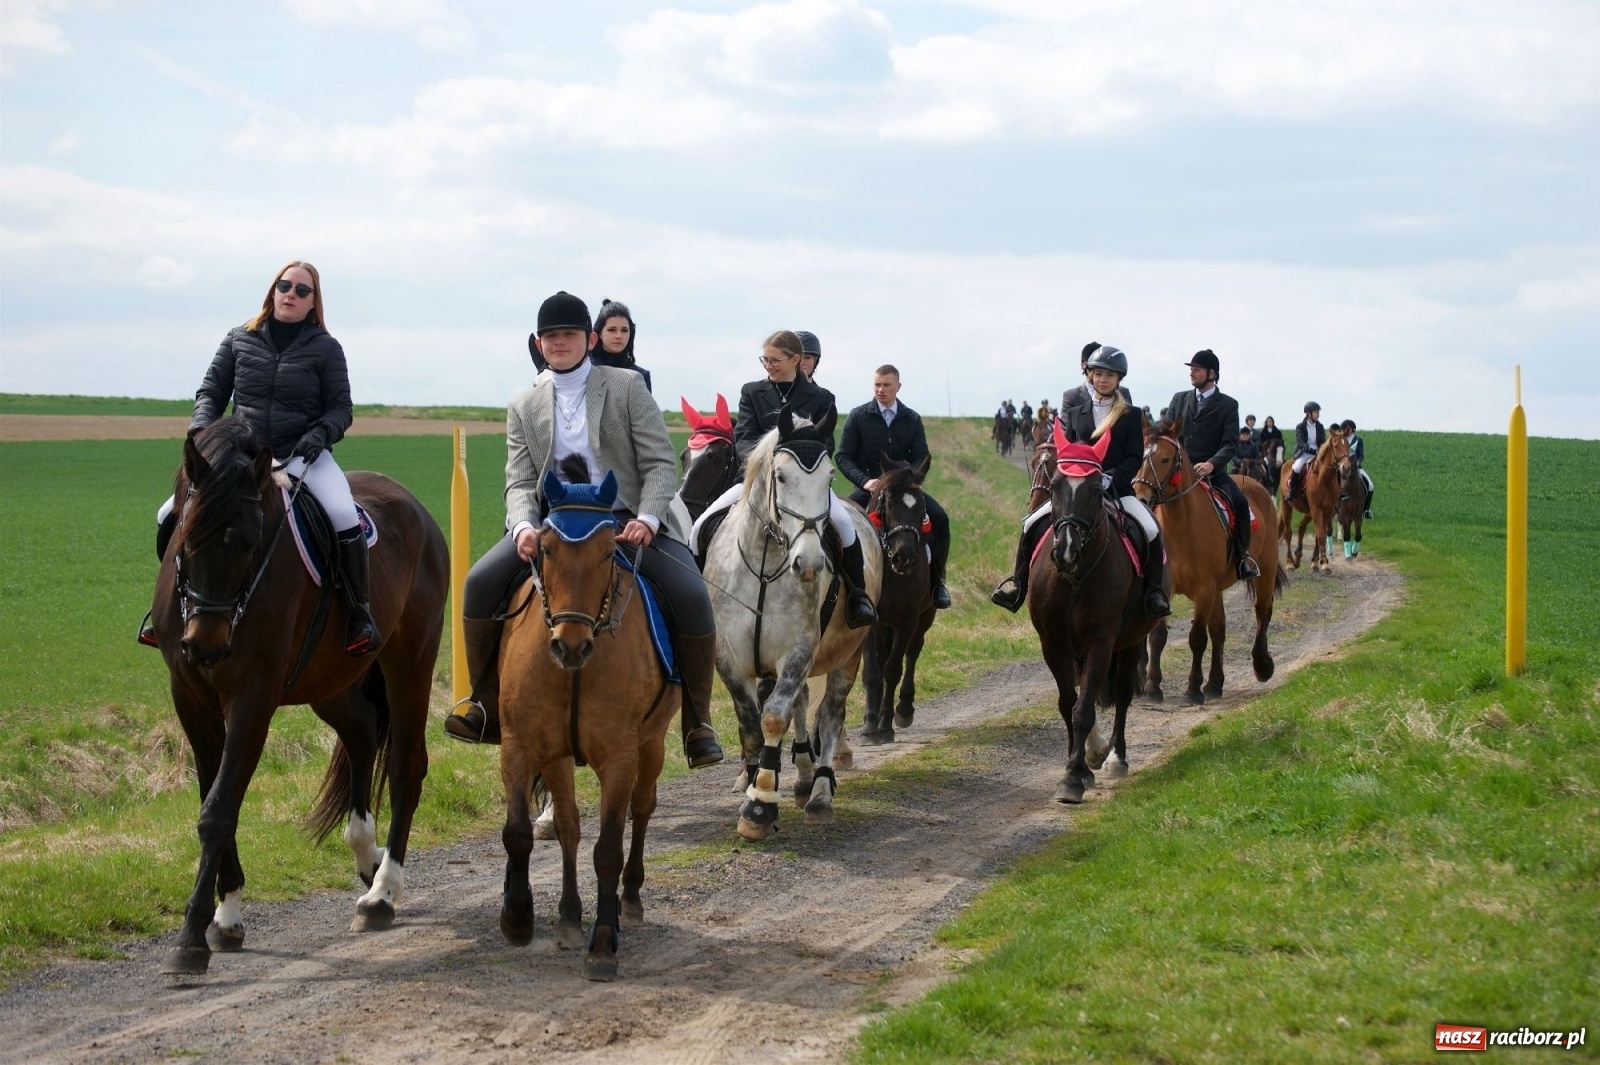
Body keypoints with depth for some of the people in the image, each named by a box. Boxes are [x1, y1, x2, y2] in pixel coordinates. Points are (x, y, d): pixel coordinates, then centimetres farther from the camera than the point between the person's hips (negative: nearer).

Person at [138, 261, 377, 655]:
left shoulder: (326, 349, 2)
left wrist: (321, 433, -19)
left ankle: (359, 613, -15)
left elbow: (341, 407, 2)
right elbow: (211, 390, 10)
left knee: (344, 517, -31)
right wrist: (202, 427, -9)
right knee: (170, 518, -10)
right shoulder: (239, 339, 7)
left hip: (303, 456, -2)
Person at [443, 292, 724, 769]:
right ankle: (487, 703, -3)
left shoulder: (626, 387, 4)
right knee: (481, 582, -21)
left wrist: (645, 520, -19)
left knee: (690, 596, -25)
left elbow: (661, 463, -2)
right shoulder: (524, 406, 11)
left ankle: (697, 721, -7)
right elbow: (519, 481, 5)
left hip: (627, 521, -2)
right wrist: (524, 527, -18)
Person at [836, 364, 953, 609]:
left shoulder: (912, 420, 8)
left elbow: (921, 457, 4)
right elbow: (843, 456, -2)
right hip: (868, 487, -1)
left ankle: (936, 580, -5)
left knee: (940, 518, -20)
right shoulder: (858, 417, 1)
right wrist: (865, 481, -19)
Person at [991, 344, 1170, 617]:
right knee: (1032, 525, -14)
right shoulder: (1075, 413, 12)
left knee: (1152, 532, -26)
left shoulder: (1131, 416, 5)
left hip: (1118, 490, -2)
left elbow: (1135, 458, -2)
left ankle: (1154, 592, -13)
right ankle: (1017, 584, -3)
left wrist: (1111, 478, -18)